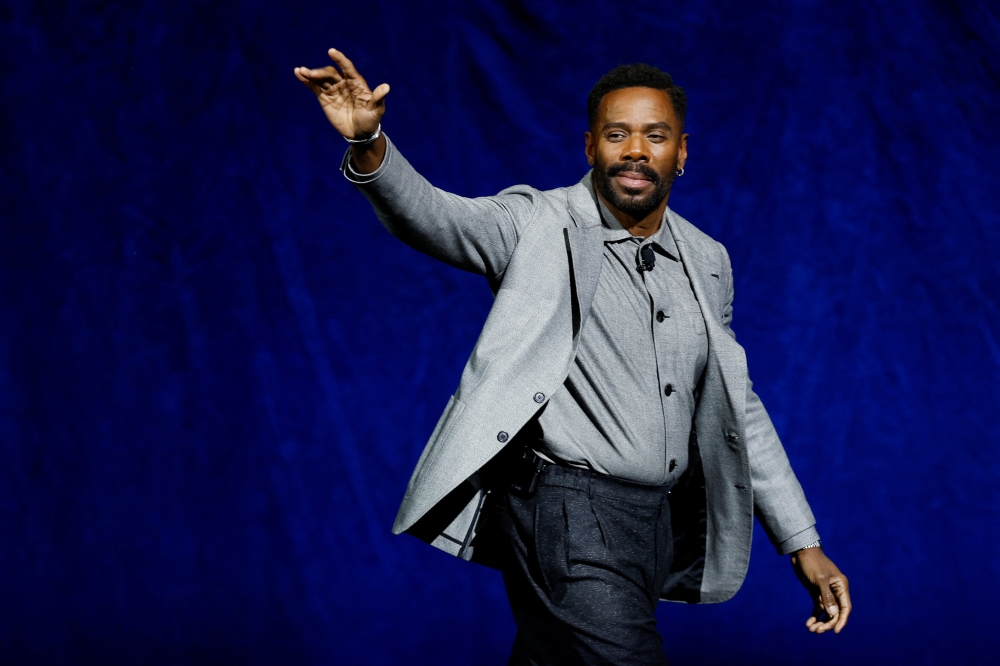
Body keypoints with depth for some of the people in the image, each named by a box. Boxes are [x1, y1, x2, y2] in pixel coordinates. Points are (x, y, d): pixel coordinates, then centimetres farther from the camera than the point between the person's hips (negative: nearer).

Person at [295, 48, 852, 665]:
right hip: (567, 516, -6)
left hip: (659, 522, 6)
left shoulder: (707, 262, 11)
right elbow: (434, 216, -22)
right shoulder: (538, 226, -4)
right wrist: (369, 146, -43)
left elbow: (738, 409, 17)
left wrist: (803, 543, 15)